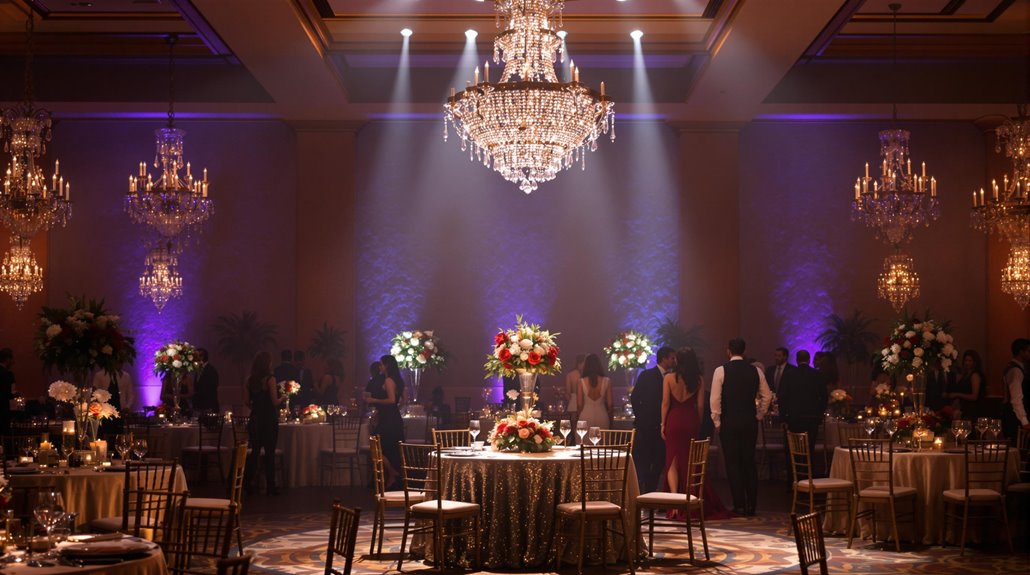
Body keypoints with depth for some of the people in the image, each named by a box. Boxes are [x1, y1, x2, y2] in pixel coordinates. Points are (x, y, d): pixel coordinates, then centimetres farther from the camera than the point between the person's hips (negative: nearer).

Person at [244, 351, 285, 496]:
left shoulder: (249, 380, 1)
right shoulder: (270, 379, -14)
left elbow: (248, 402, 5)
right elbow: (275, 402, -15)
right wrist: (282, 398, 5)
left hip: (255, 419, 5)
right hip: (269, 420, -5)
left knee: (255, 451, 14)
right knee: (270, 453, 4)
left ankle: (247, 482, 9)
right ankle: (270, 486, 9)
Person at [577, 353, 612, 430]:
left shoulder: (582, 382, -6)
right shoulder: (606, 382, -4)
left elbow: (579, 404, -2)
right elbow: (609, 403, 0)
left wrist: (578, 418, 13)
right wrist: (610, 418, 15)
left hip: (585, 416, -1)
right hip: (602, 415, 1)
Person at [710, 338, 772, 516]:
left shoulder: (721, 370, -7)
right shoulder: (756, 371, 4)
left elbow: (715, 399, -9)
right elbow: (767, 396, 8)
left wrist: (717, 422, -1)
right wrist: (759, 415, 16)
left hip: (729, 422, -3)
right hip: (750, 422, 4)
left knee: (733, 463, 2)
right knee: (749, 463, 11)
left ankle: (739, 506, 1)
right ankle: (751, 505, 12)